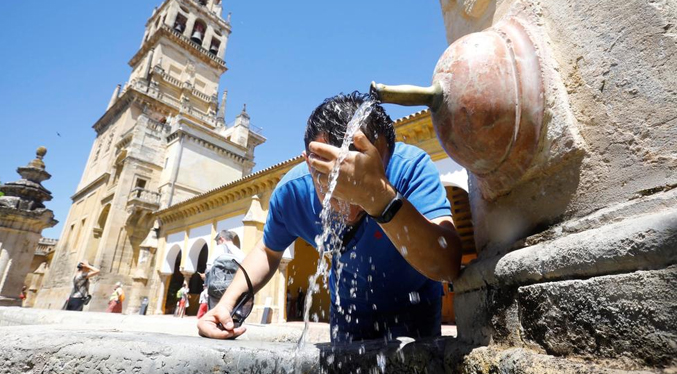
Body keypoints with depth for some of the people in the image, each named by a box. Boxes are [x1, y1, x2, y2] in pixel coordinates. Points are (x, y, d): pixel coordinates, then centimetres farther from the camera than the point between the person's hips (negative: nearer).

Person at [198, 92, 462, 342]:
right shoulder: (291, 190, -23)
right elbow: (268, 251, -3)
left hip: (413, 306, -1)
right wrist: (227, 303, -18)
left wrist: (380, 196, -58)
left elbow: (447, 267, -44)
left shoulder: (412, 167, -33)